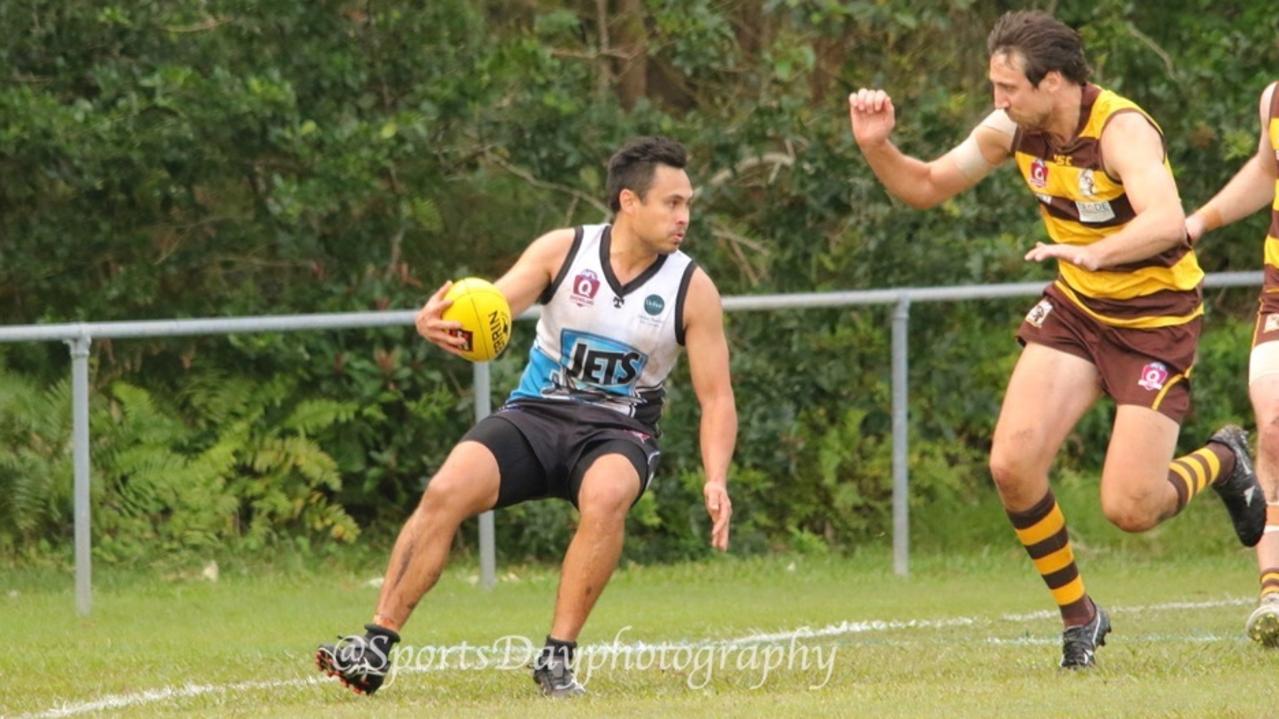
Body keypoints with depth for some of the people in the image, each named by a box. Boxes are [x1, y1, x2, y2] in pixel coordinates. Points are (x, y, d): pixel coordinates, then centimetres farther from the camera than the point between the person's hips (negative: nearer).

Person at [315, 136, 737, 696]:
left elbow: (716, 398, -1)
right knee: (447, 490, -26)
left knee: (606, 497, -37)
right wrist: (435, 321, -38)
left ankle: (556, 659, -25)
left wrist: (715, 481, -17)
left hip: (618, 430, -1)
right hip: (536, 415, 1)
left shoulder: (692, 289, -3)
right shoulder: (563, 251, -3)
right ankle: (375, 648, -21)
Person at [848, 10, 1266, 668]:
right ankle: (1077, 615, 8)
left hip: (1155, 318, -6)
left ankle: (1222, 460, 23)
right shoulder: (1012, 130, -7)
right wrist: (877, 147, -13)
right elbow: (925, 187, 7)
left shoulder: (1121, 129, -27)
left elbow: (1167, 222, -44)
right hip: (1075, 309, 6)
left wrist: (1093, 252, -61)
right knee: (1012, 465, -13)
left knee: (1128, 509, -11)